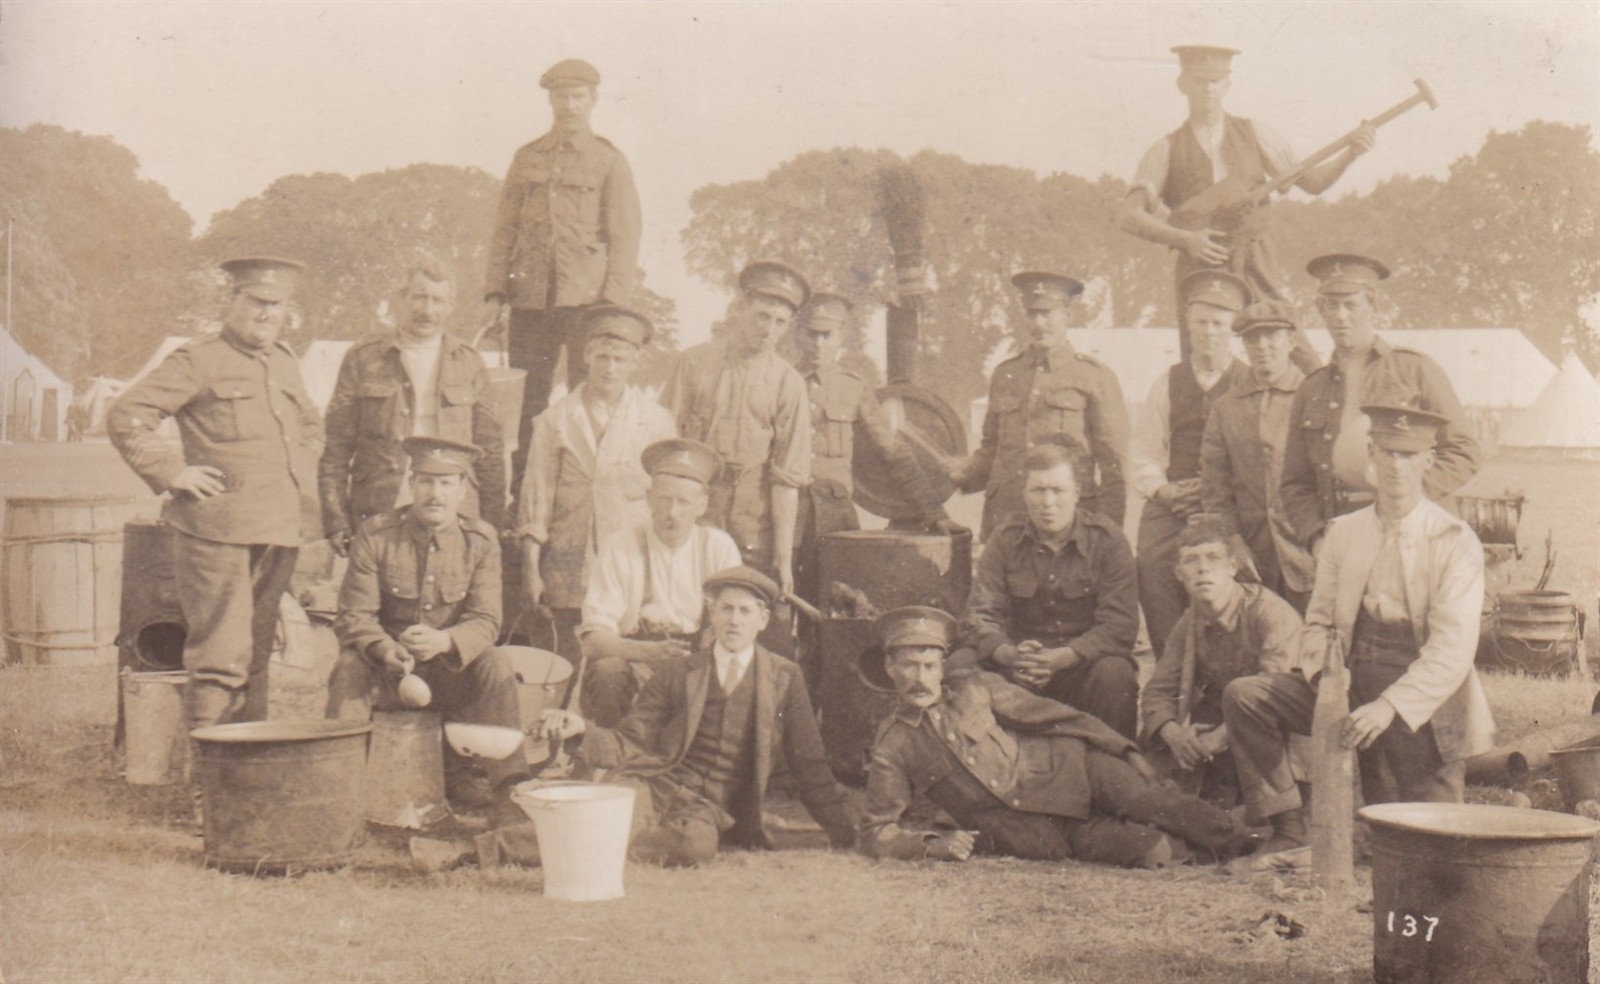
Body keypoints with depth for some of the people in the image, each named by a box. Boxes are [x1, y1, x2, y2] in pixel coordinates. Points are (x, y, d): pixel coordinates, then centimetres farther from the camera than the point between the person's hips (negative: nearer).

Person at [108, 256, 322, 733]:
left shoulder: (285, 362, 18)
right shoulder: (197, 360, -4)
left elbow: (311, 425, 36)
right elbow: (125, 416, -10)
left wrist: (302, 475, 21)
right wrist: (173, 473, -12)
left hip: (279, 532, 7)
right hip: (218, 532, -7)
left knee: (257, 654, 13)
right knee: (221, 658, -10)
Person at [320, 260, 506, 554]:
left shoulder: (470, 364, 9)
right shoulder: (362, 359, 5)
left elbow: (490, 452, 10)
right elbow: (336, 448, 5)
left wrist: (493, 527, 5)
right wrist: (335, 519, -1)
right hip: (377, 518, -1)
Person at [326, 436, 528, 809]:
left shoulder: (481, 541, -4)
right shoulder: (375, 535, -7)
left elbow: (485, 622, -12)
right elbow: (354, 615, -11)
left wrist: (443, 641, -35)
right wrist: (385, 649, -33)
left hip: (452, 672, 1)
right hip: (387, 669, -1)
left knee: (496, 666, -27)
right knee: (349, 668, -30)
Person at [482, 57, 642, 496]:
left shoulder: (609, 161, 4)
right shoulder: (526, 158, 13)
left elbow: (624, 239, -1)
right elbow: (505, 229, 13)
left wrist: (613, 305, -10)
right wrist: (495, 291, 3)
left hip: (586, 299, -3)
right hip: (530, 301, 3)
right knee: (526, 403, 3)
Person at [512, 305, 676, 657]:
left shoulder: (657, 420, 7)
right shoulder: (555, 420, 7)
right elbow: (536, 498, 7)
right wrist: (531, 570, 3)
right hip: (570, 569, 0)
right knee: (572, 664, -2)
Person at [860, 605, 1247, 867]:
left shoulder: (976, 688, 5)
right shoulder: (892, 749, 0)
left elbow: (1050, 715, 7)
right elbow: (877, 832, 3)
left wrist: (1122, 749, 1)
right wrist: (933, 844, -15)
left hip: (1062, 769, 2)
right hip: (1034, 831, -2)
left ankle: (1238, 842, -23)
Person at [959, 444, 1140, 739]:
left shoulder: (1107, 539, -5)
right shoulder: (1005, 541, 3)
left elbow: (1119, 625, -13)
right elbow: (980, 616, -3)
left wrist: (1060, 658, -30)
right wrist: (1009, 655, -27)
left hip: (1082, 663, -2)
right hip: (1016, 667, 2)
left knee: (1114, 674, -35)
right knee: (958, 667, -24)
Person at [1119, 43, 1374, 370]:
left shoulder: (1254, 135, 11)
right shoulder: (1166, 151, 6)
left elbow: (1311, 181, 11)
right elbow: (1131, 216, -2)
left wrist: (1350, 154, -6)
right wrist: (1185, 239, -15)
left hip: (1257, 268, 1)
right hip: (1199, 268, -1)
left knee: (1299, 356, -11)